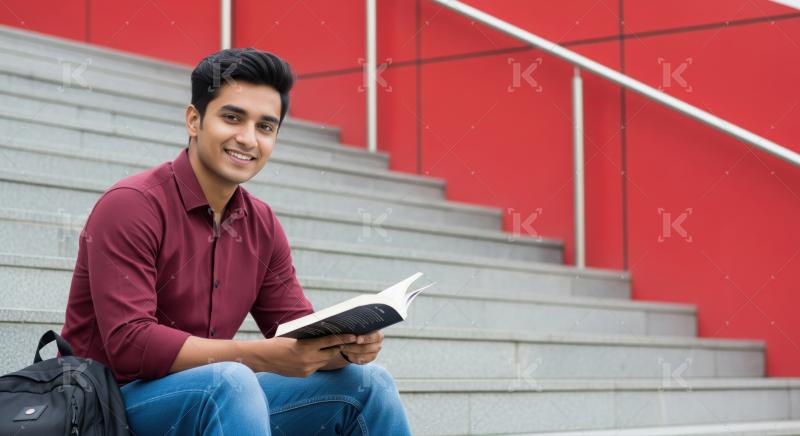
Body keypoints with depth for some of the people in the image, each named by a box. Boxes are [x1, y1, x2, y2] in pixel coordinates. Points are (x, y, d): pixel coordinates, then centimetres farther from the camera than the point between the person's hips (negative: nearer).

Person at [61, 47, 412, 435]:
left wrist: (347, 343, -17)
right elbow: (129, 345, -23)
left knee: (367, 381, -3)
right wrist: (263, 357, -28)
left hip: (216, 397, 7)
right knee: (232, 382, -35)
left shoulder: (262, 225, 7)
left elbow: (299, 332, 8)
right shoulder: (131, 206, -15)